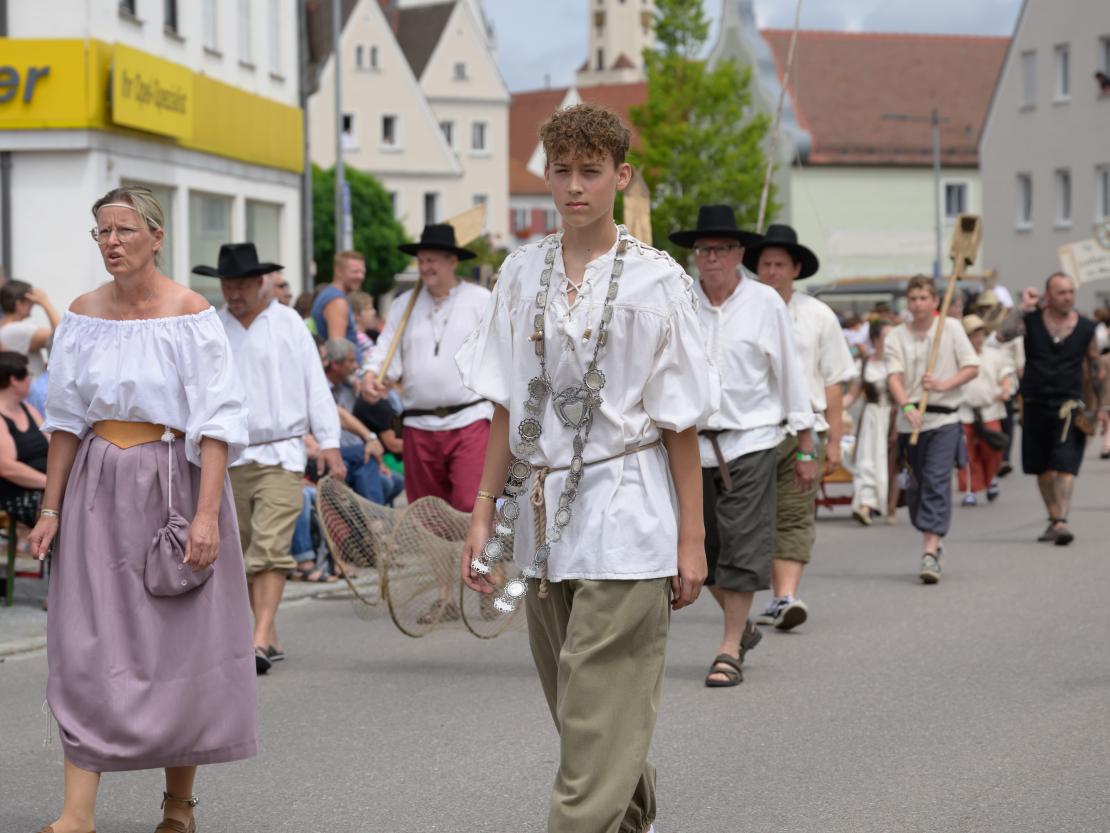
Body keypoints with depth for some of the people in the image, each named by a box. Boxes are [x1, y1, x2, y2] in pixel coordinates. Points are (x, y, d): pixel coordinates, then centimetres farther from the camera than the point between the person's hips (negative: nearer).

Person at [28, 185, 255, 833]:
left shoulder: (190, 313, -7)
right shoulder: (84, 315, 5)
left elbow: (217, 421, -11)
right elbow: (67, 418, 10)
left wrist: (207, 514, -20)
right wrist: (51, 507, 5)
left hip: (174, 481, -3)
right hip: (100, 487, 3)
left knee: (184, 644, 2)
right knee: (88, 642, -4)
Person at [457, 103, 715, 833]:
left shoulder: (655, 281, -5)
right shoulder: (523, 274, 7)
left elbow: (680, 422, -5)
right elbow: (508, 408, 9)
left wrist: (692, 537, -6)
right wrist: (484, 515, 6)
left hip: (624, 520, -5)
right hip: (543, 512, 5)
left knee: (597, 725, -8)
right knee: (578, 712, 14)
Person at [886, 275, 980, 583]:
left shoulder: (951, 327, 3)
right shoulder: (897, 335, 3)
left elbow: (972, 367, 2)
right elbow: (894, 375, -10)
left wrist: (945, 384, -15)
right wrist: (906, 406, -27)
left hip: (944, 420, -3)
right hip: (910, 419, 3)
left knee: (937, 482, -15)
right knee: (916, 485, 10)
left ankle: (930, 553, -22)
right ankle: (932, 543, 29)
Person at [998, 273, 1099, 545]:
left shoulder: (1086, 328, 1)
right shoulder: (1031, 321, -2)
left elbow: (1095, 367, 12)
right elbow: (1004, 334, -19)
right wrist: (1023, 307, -18)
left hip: (1068, 406, -2)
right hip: (1036, 404, 2)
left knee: (1066, 465, -15)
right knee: (1043, 468, 12)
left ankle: (1061, 522, -22)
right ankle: (1053, 519, 27)